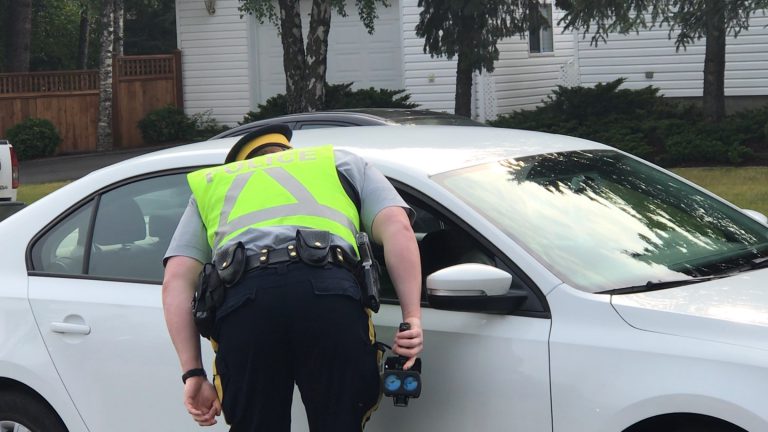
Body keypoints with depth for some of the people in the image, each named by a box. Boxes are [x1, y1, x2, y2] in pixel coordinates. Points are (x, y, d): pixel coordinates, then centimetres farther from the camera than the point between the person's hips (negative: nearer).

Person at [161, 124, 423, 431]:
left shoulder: (210, 184, 37)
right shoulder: (343, 163, 35)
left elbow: (177, 280, 21)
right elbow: (396, 227, 16)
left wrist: (193, 373, 17)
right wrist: (412, 317, 9)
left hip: (242, 301, 1)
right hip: (330, 294, -1)